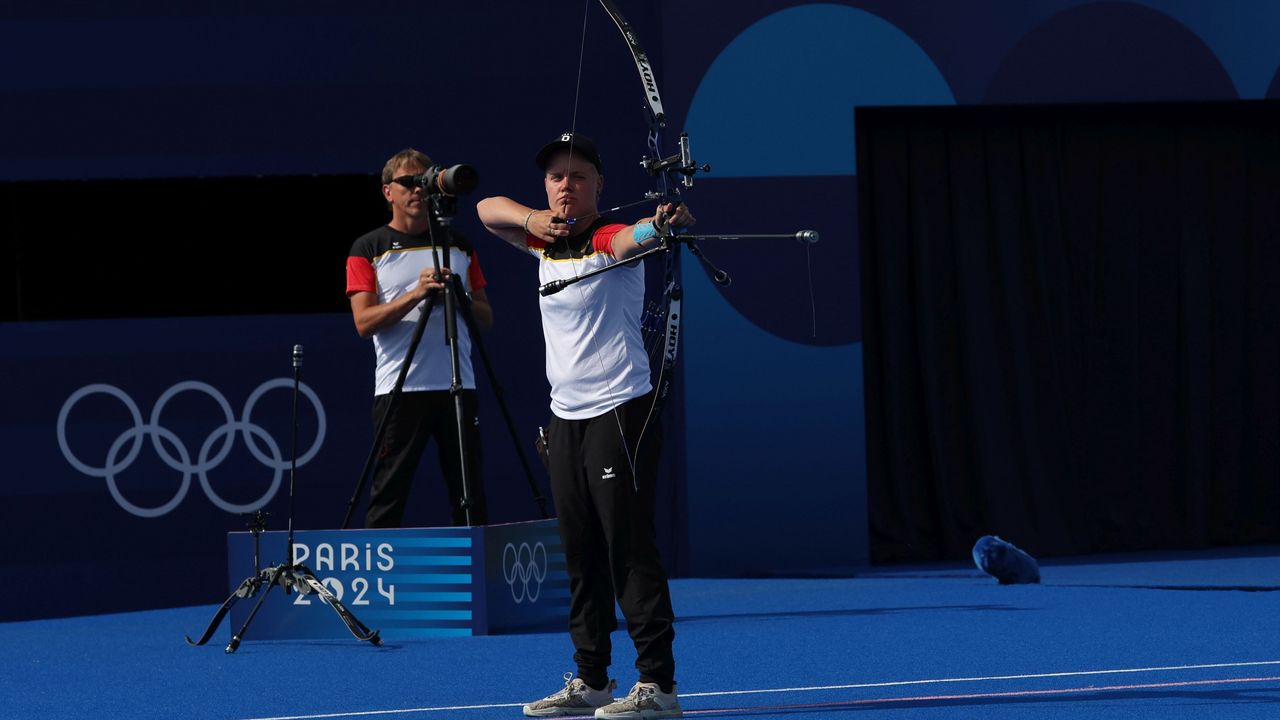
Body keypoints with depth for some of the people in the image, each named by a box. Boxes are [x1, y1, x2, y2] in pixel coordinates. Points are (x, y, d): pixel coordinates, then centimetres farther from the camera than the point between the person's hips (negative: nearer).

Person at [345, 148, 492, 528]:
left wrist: (459, 295, -5)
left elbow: (486, 319, 15)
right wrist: (415, 293, -17)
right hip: (399, 389, -3)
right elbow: (364, 321, -6)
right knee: (388, 497, -5)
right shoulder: (368, 249, 5)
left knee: (470, 500, 2)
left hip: (458, 386, 3)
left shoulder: (459, 244, 16)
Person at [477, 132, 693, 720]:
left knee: (630, 548, -11)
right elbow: (488, 209, 10)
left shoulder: (609, 239, -10)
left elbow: (635, 235, -31)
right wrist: (531, 217, -11)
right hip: (566, 415, 8)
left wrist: (663, 224, -55)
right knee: (580, 554, 11)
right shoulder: (546, 241, 11)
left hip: (620, 412, -8)